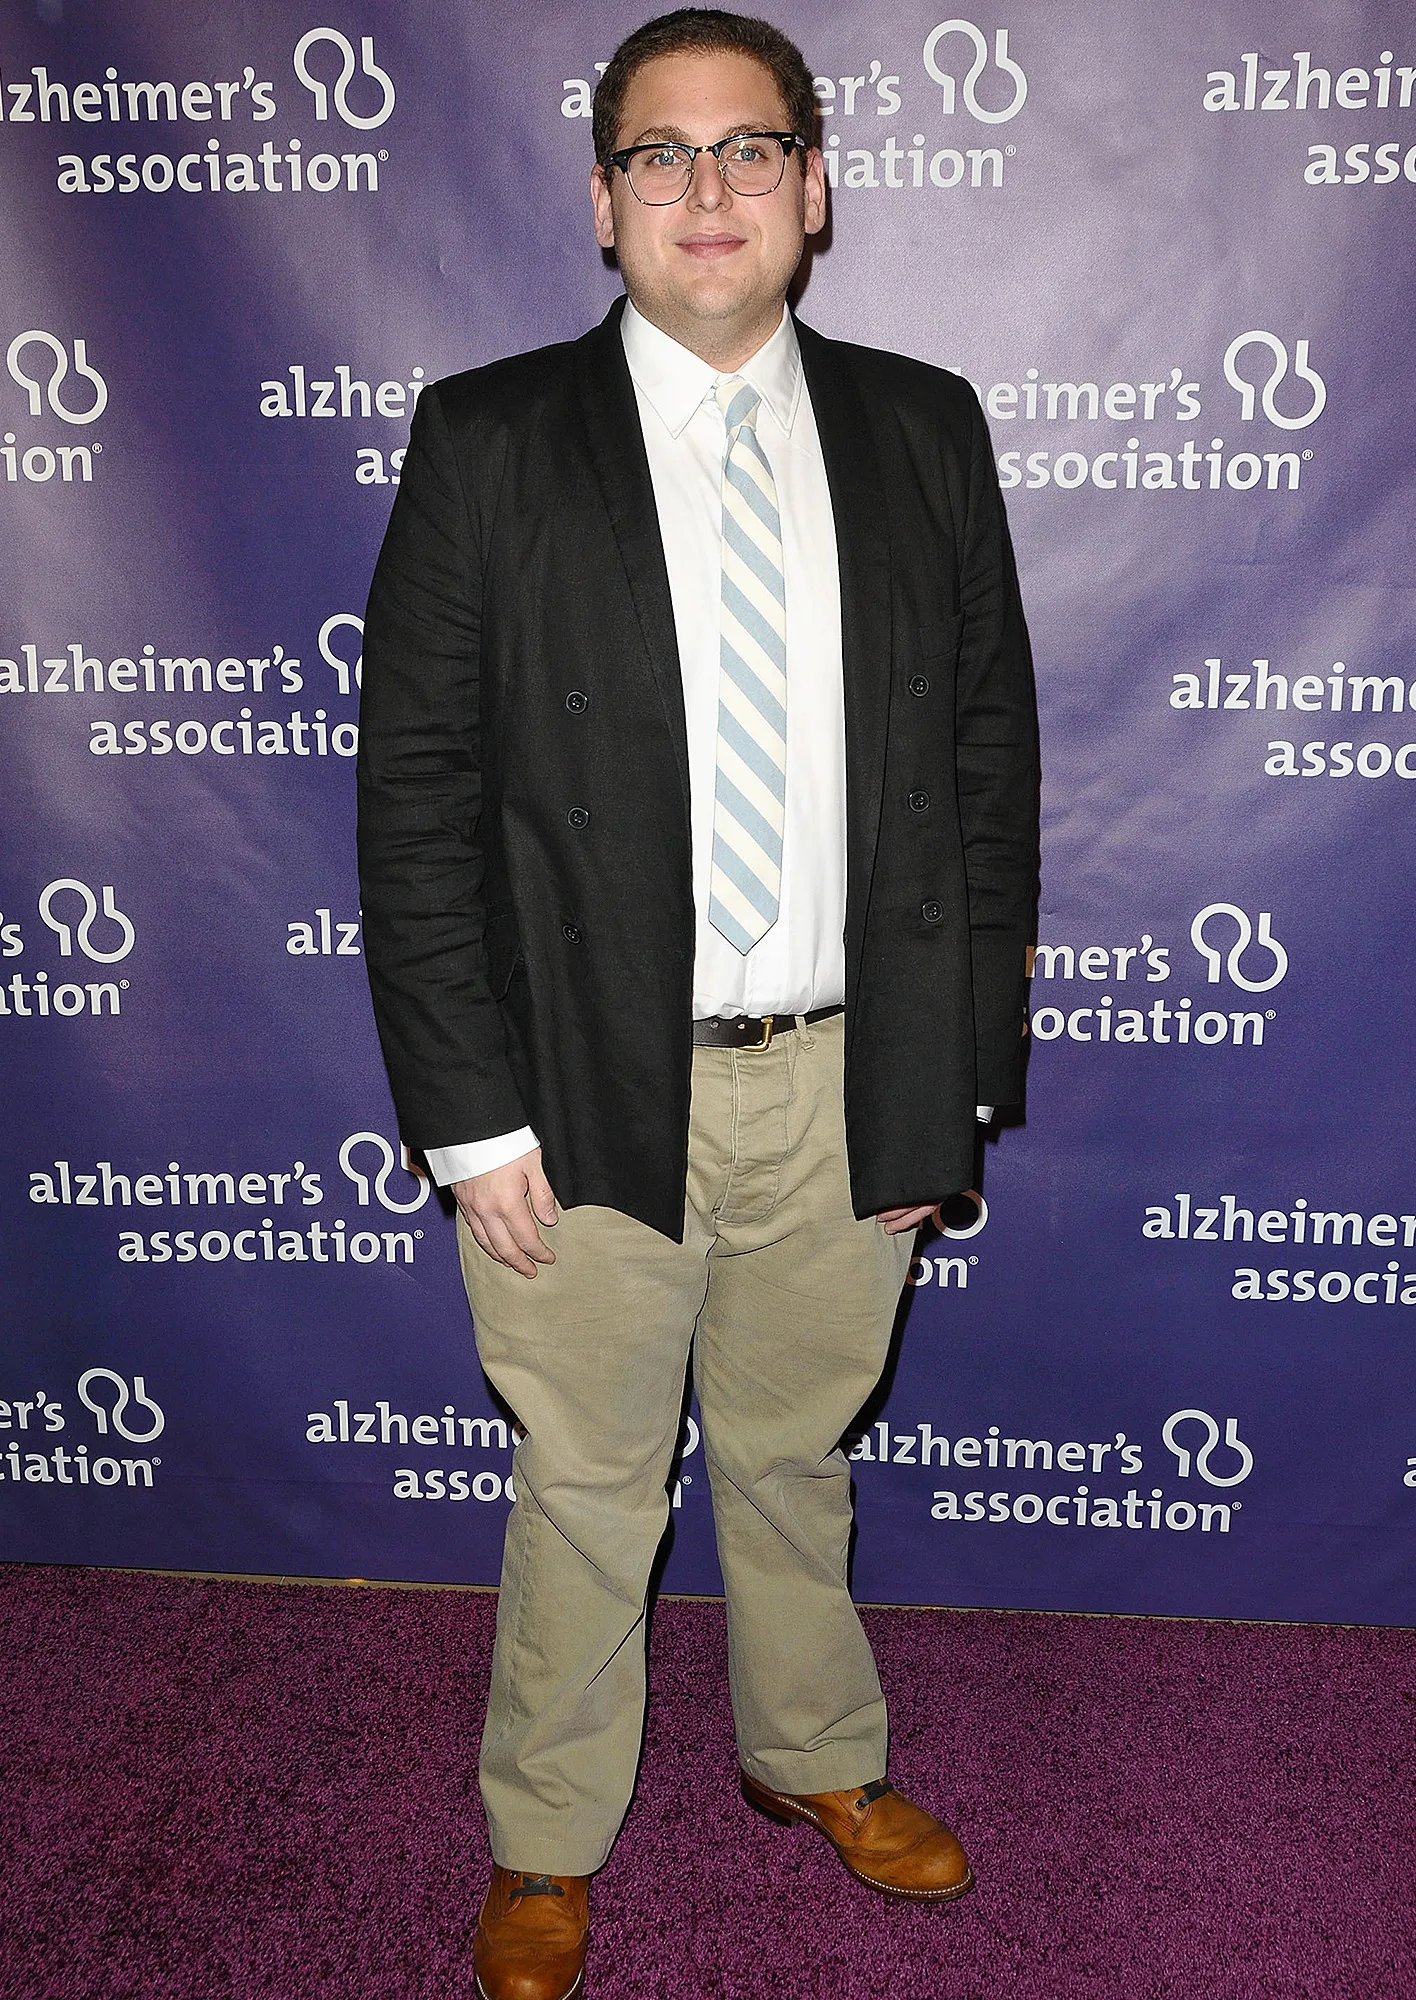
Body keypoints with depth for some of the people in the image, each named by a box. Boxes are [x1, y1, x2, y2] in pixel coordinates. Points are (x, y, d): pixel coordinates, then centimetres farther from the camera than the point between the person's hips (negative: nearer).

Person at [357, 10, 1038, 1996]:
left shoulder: (924, 431, 4)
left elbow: (989, 763, 5)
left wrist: (958, 1070, 2)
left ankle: (816, 1756, 49)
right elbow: (416, 793, -7)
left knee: (796, 1453, 22)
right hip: (592, 1087, -2)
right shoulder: (488, 439, -4)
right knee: (588, 1491, 15)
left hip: (850, 1087, 3)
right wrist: (474, 1115, -11)